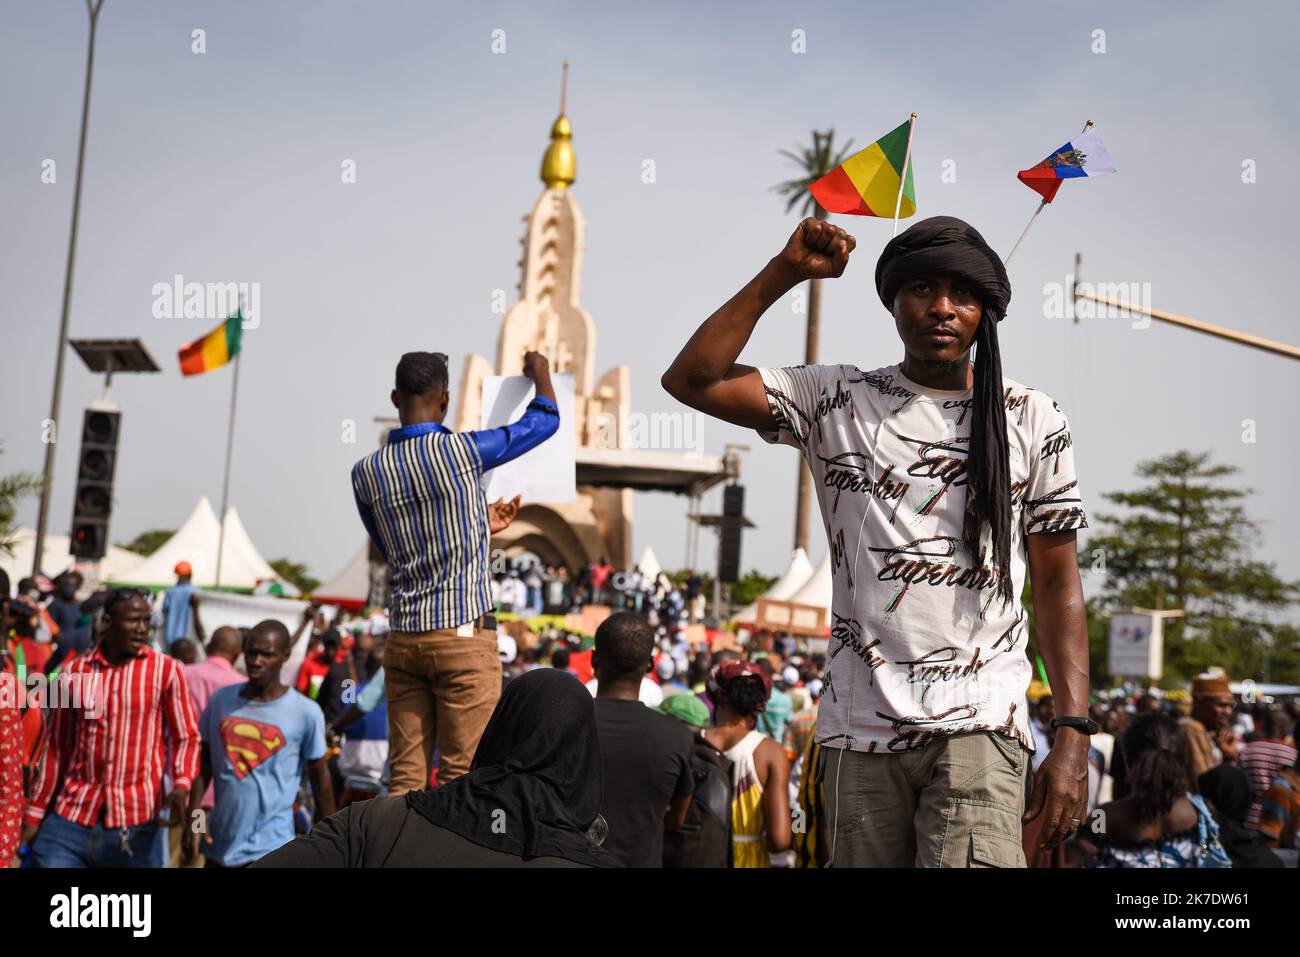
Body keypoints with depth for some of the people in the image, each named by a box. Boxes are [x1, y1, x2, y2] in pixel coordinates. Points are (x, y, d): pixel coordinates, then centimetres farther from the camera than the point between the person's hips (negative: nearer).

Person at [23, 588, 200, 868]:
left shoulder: (166, 671, -2)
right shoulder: (74, 672, 5)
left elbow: (186, 737, 0)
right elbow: (57, 749, 11)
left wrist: (181, 786, -18)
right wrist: (35, 813, 12)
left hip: (136, 827, -2)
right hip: (69, 820, 2)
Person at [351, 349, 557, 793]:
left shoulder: (366, 472, 4)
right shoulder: (461, 450, -9)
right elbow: (545, 419, 6)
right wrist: (539, 371, 28)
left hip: (403, 638, 5)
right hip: (464, 637, -4)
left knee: (405, 777, 7)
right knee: (461, 778, 1)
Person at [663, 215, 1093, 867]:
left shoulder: (1031, 420, 9)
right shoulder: (837, 402, 9)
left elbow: (1057, 582, 8)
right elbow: (692, 379, 1)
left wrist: (1073, 731, -1)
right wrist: (784, 272, -2)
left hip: (979, 722, -1)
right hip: (862, 728, 2)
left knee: (972, 860, -23)